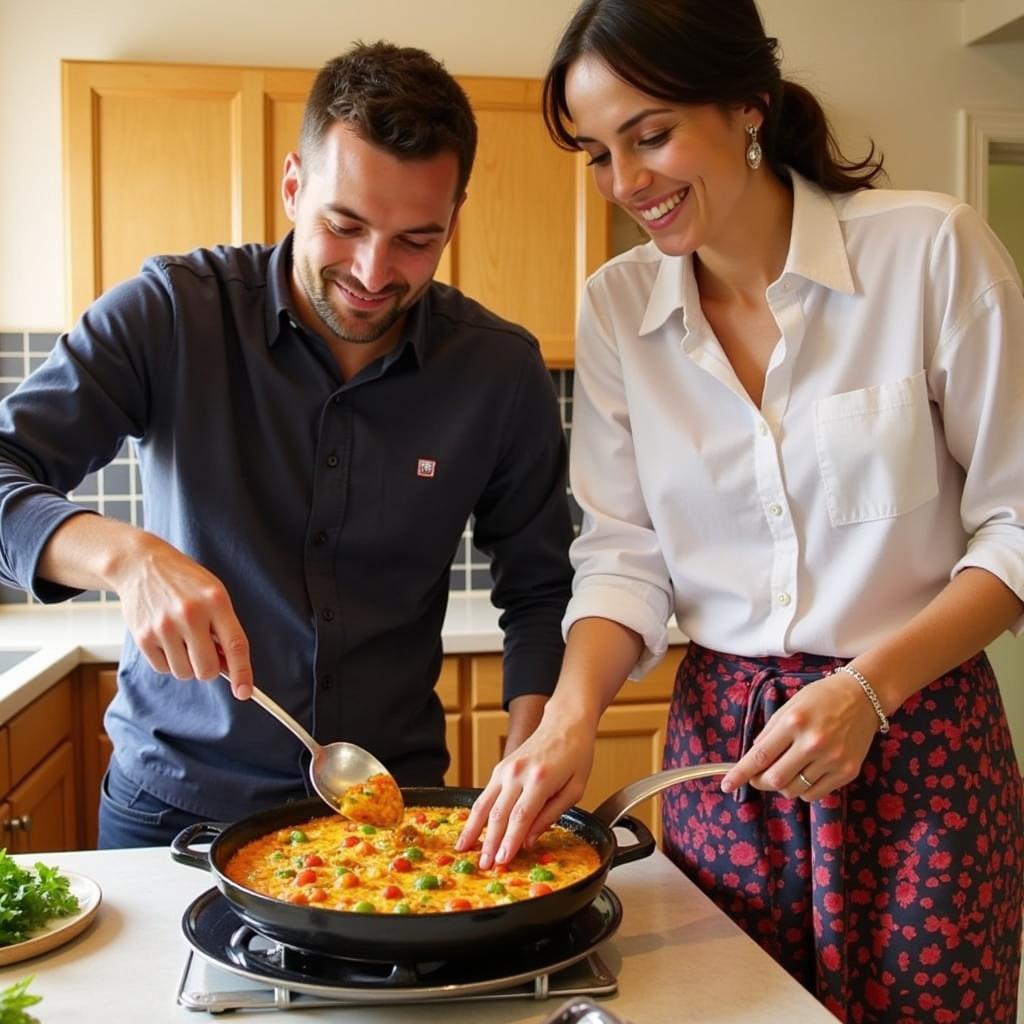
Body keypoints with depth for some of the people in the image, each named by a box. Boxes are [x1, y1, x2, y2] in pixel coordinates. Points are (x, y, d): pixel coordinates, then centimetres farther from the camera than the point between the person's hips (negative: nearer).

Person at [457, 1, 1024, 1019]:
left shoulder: (931, 249, -11)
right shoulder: (615, 306, 1)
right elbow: (623, 553, 1)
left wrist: (868, 687, -18)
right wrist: (570, 717, -15)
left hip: (918, 736, -2)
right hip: (720, 743, 3)